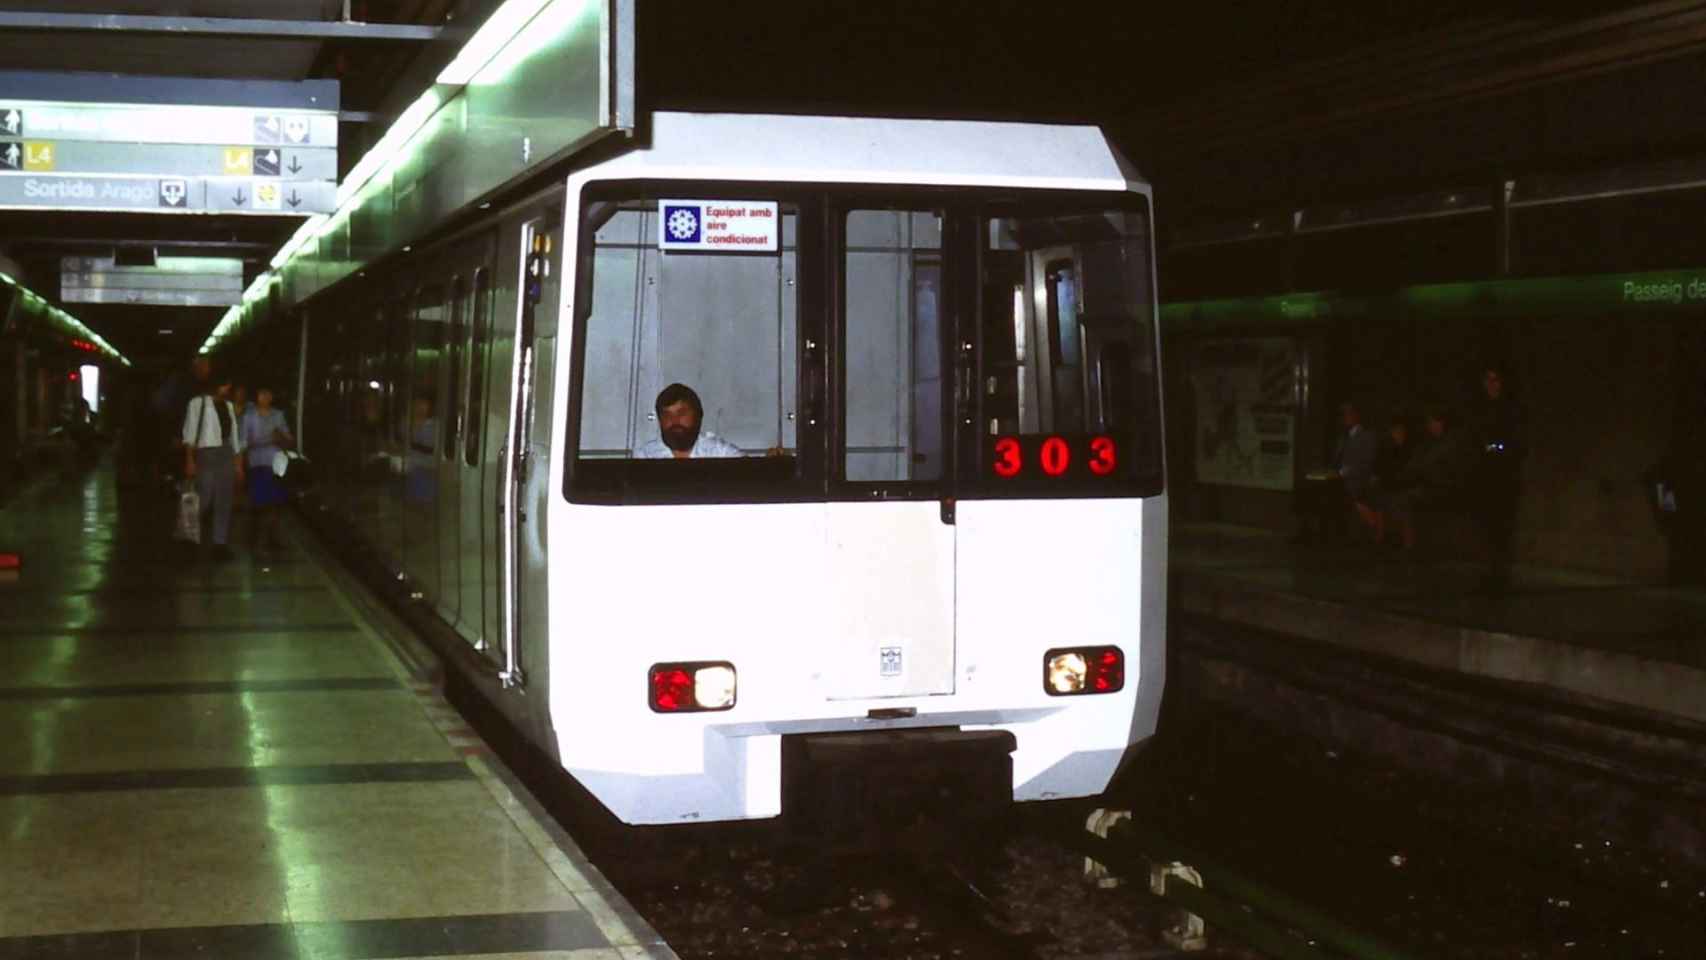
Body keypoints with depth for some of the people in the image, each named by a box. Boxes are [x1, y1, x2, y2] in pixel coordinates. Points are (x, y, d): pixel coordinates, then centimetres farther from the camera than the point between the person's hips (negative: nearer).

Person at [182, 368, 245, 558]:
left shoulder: (228, 406, 15)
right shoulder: (198, 403, -1)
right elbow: (190, 431, -5)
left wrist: (238, 463, 13)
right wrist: (190, 459, -13)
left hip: (226, 454, 5)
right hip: (206, 453, -5)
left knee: (224, 501, 4)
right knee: (204, 500, -5)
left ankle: (219, 542, 8)